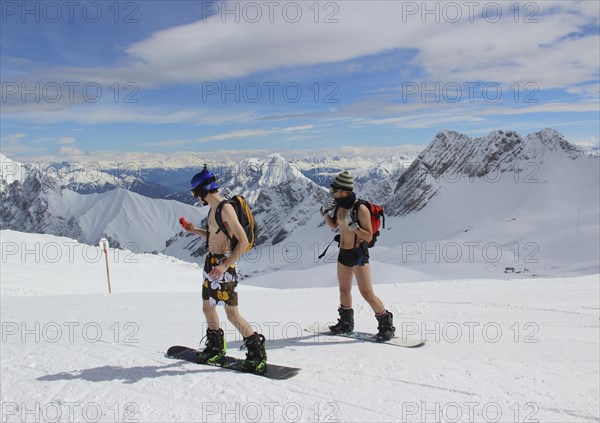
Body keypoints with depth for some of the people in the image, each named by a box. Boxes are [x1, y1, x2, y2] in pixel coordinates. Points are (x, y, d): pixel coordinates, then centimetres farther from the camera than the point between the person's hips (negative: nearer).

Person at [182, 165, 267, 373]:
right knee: (207, 307, 18)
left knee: (232, 313, -6)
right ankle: (216, 348, 36)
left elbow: (243, 241, -21)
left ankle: (257, 351, 8)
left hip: (224, 264, -10)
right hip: (211, 262, 10)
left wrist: (225, 265, -25)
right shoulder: (213, 208, 11)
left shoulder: (225, 208, -18)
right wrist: (194, 230, 16)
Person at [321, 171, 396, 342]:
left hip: (359, 254, -7)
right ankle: (346, 323, 37)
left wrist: (352, 225, -31)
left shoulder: (361, 209, -21)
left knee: (367, 293, -8)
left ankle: (387, 325, 9)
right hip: (343, 252, 7)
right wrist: (325, 213, -1)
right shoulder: (338, 205, -1)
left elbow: (369, 237, -19)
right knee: (344, 290, 19)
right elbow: (334, 226, 16)